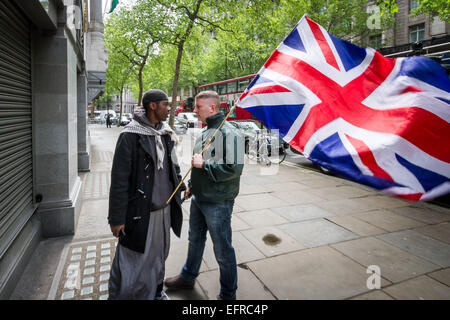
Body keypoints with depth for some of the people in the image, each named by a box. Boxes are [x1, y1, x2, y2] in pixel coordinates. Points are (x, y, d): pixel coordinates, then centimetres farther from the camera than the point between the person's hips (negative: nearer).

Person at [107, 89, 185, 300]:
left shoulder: (165, 134, 6)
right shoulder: (130, 136, -15)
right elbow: (119, 179, -15)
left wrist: (182, 186, 20)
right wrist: (117, 218, -14)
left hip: (164, 208, 7)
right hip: (140, 211, -7)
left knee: (158, 254, 22)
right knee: (133, 260, 6)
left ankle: (155, 290, 44)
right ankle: (121, 295, 30)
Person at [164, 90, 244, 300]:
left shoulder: (228, 133, -19)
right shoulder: (204, 132, 10)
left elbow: (234, 168, -27)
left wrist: (204, 164, -21)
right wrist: (191, 186, 21)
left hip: (218, 202, -9)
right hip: (199, 198, 9)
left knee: (222, 250, 7)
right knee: (195, 239, 25)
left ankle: (228, 294, 28)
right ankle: (187, 277, 47)